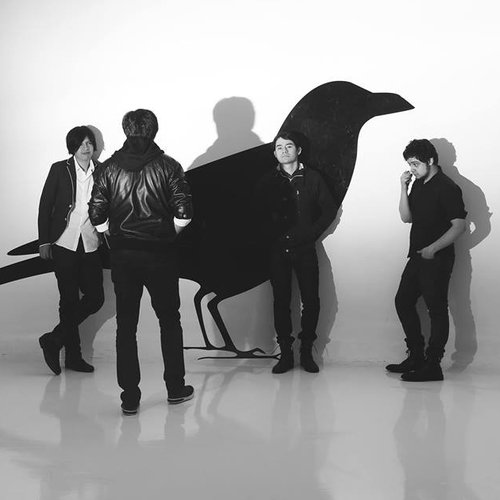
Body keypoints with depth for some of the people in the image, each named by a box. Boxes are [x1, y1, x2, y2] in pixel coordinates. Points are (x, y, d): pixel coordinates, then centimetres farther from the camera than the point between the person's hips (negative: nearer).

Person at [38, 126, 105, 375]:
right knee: (70, 300, 0)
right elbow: (45, 205, 2)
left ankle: (53, 340, 17)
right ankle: (73, 356, 13)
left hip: (90, 245, 3)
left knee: (95, 297, 0)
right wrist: (44, 241, -2)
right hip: (64, 244, -3)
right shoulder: (60, 170, 0)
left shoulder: (100, 172, 5)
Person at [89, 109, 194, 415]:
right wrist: (169, 235, 7)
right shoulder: (167, 166, -5)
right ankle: (175, 388, 20)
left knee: (126, 325, 7)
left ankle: (129, 397, 6)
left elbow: (97, 216, -2)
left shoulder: (110, 168, 0)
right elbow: (183, 214, -11)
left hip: (123, 254, 1)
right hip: (160, 254, -1)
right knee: (169, 320, 13)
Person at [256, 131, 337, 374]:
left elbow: (330, 209, 8)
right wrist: (272, 236, -2)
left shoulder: (312, 178, 5)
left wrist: (311, 233, -1)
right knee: (281, 301, 0)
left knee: (311, 300, -3)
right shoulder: (268, 181, 7)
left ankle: (307, 351, 8)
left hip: (304, 248, -1)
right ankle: (285, 353, 6)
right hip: (277, 250, 1)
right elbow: (259, 214, 9)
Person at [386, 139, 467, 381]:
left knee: (436, 309, -5)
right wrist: (404, 189, -2)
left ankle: (432, 366, -2)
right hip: (417, 256, 9)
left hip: (437, 259, -9)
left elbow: (459, 225, -18)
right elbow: (406, 217, 9)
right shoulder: (418, 184, 11)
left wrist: (433, 248, -20)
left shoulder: (446, 188, -13)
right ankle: (416, 357, 21)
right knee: (403, 301, 12)